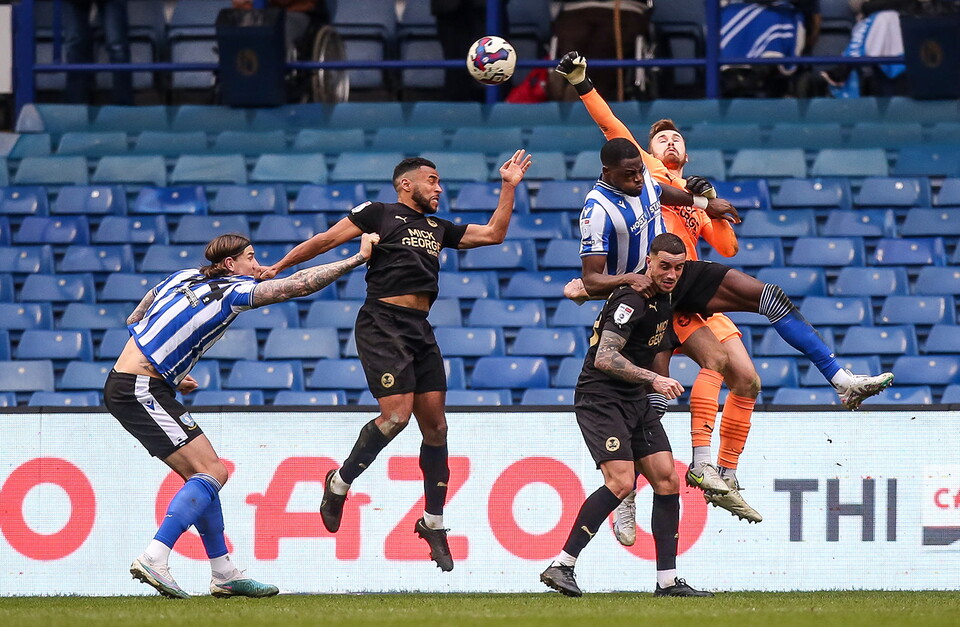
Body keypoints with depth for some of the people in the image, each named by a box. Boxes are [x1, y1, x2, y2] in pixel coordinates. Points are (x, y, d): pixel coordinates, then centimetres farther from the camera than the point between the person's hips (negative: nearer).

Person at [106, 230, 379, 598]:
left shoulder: (182, 278, 14)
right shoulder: (233, 291, -9)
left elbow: (134, 321, 22)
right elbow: (300, 284, -11)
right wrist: (359, 258, -5)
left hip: (125, 386, 9)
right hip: (141, 390, -9)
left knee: (201, 473, 13)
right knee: (212, 472, -11)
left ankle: (223, 574, 16)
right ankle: (153, 560, -22)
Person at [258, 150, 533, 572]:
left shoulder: (439, 229, 22)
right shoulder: (378, 214, 5)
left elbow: (494, 234, 26)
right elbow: (326, 240, 4)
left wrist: (508, 187, 21)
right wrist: (277, 269, 0)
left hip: (420, 331, 7)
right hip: (382, 326, -7)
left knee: (435, 424, 2)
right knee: (397, 414, -20)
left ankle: (433, 523, 10)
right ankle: (340, 483, 1)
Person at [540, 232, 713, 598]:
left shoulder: (664, 297, 12)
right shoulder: (632, 300, -18)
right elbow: (605, 358, -27)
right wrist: (653, 379, -30)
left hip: (636, 402, 9)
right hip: (601, 399, -9)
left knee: (668, 480, 2)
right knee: (621, 482, -22)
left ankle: (667, 580, 5)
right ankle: (562, 565, -18)